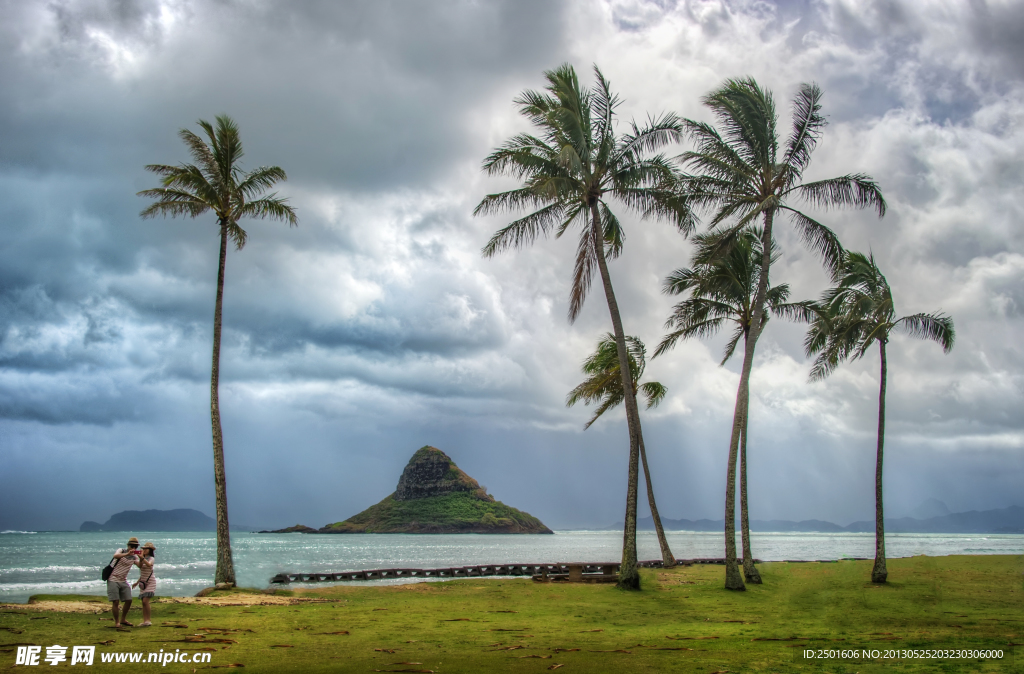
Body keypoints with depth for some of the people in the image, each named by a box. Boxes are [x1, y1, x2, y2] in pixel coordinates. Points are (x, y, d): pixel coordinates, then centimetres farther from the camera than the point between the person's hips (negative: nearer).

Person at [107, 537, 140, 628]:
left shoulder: (134, 557, 6)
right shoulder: (121, 550, -9)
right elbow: (115, 556, -32)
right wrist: (127, 554, -45)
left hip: (123, 581, 6)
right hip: (113, 580, -6)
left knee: (129, 600, 5)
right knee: (115, 601, -8)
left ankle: (123, 620, 23)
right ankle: (116, 622, 5)